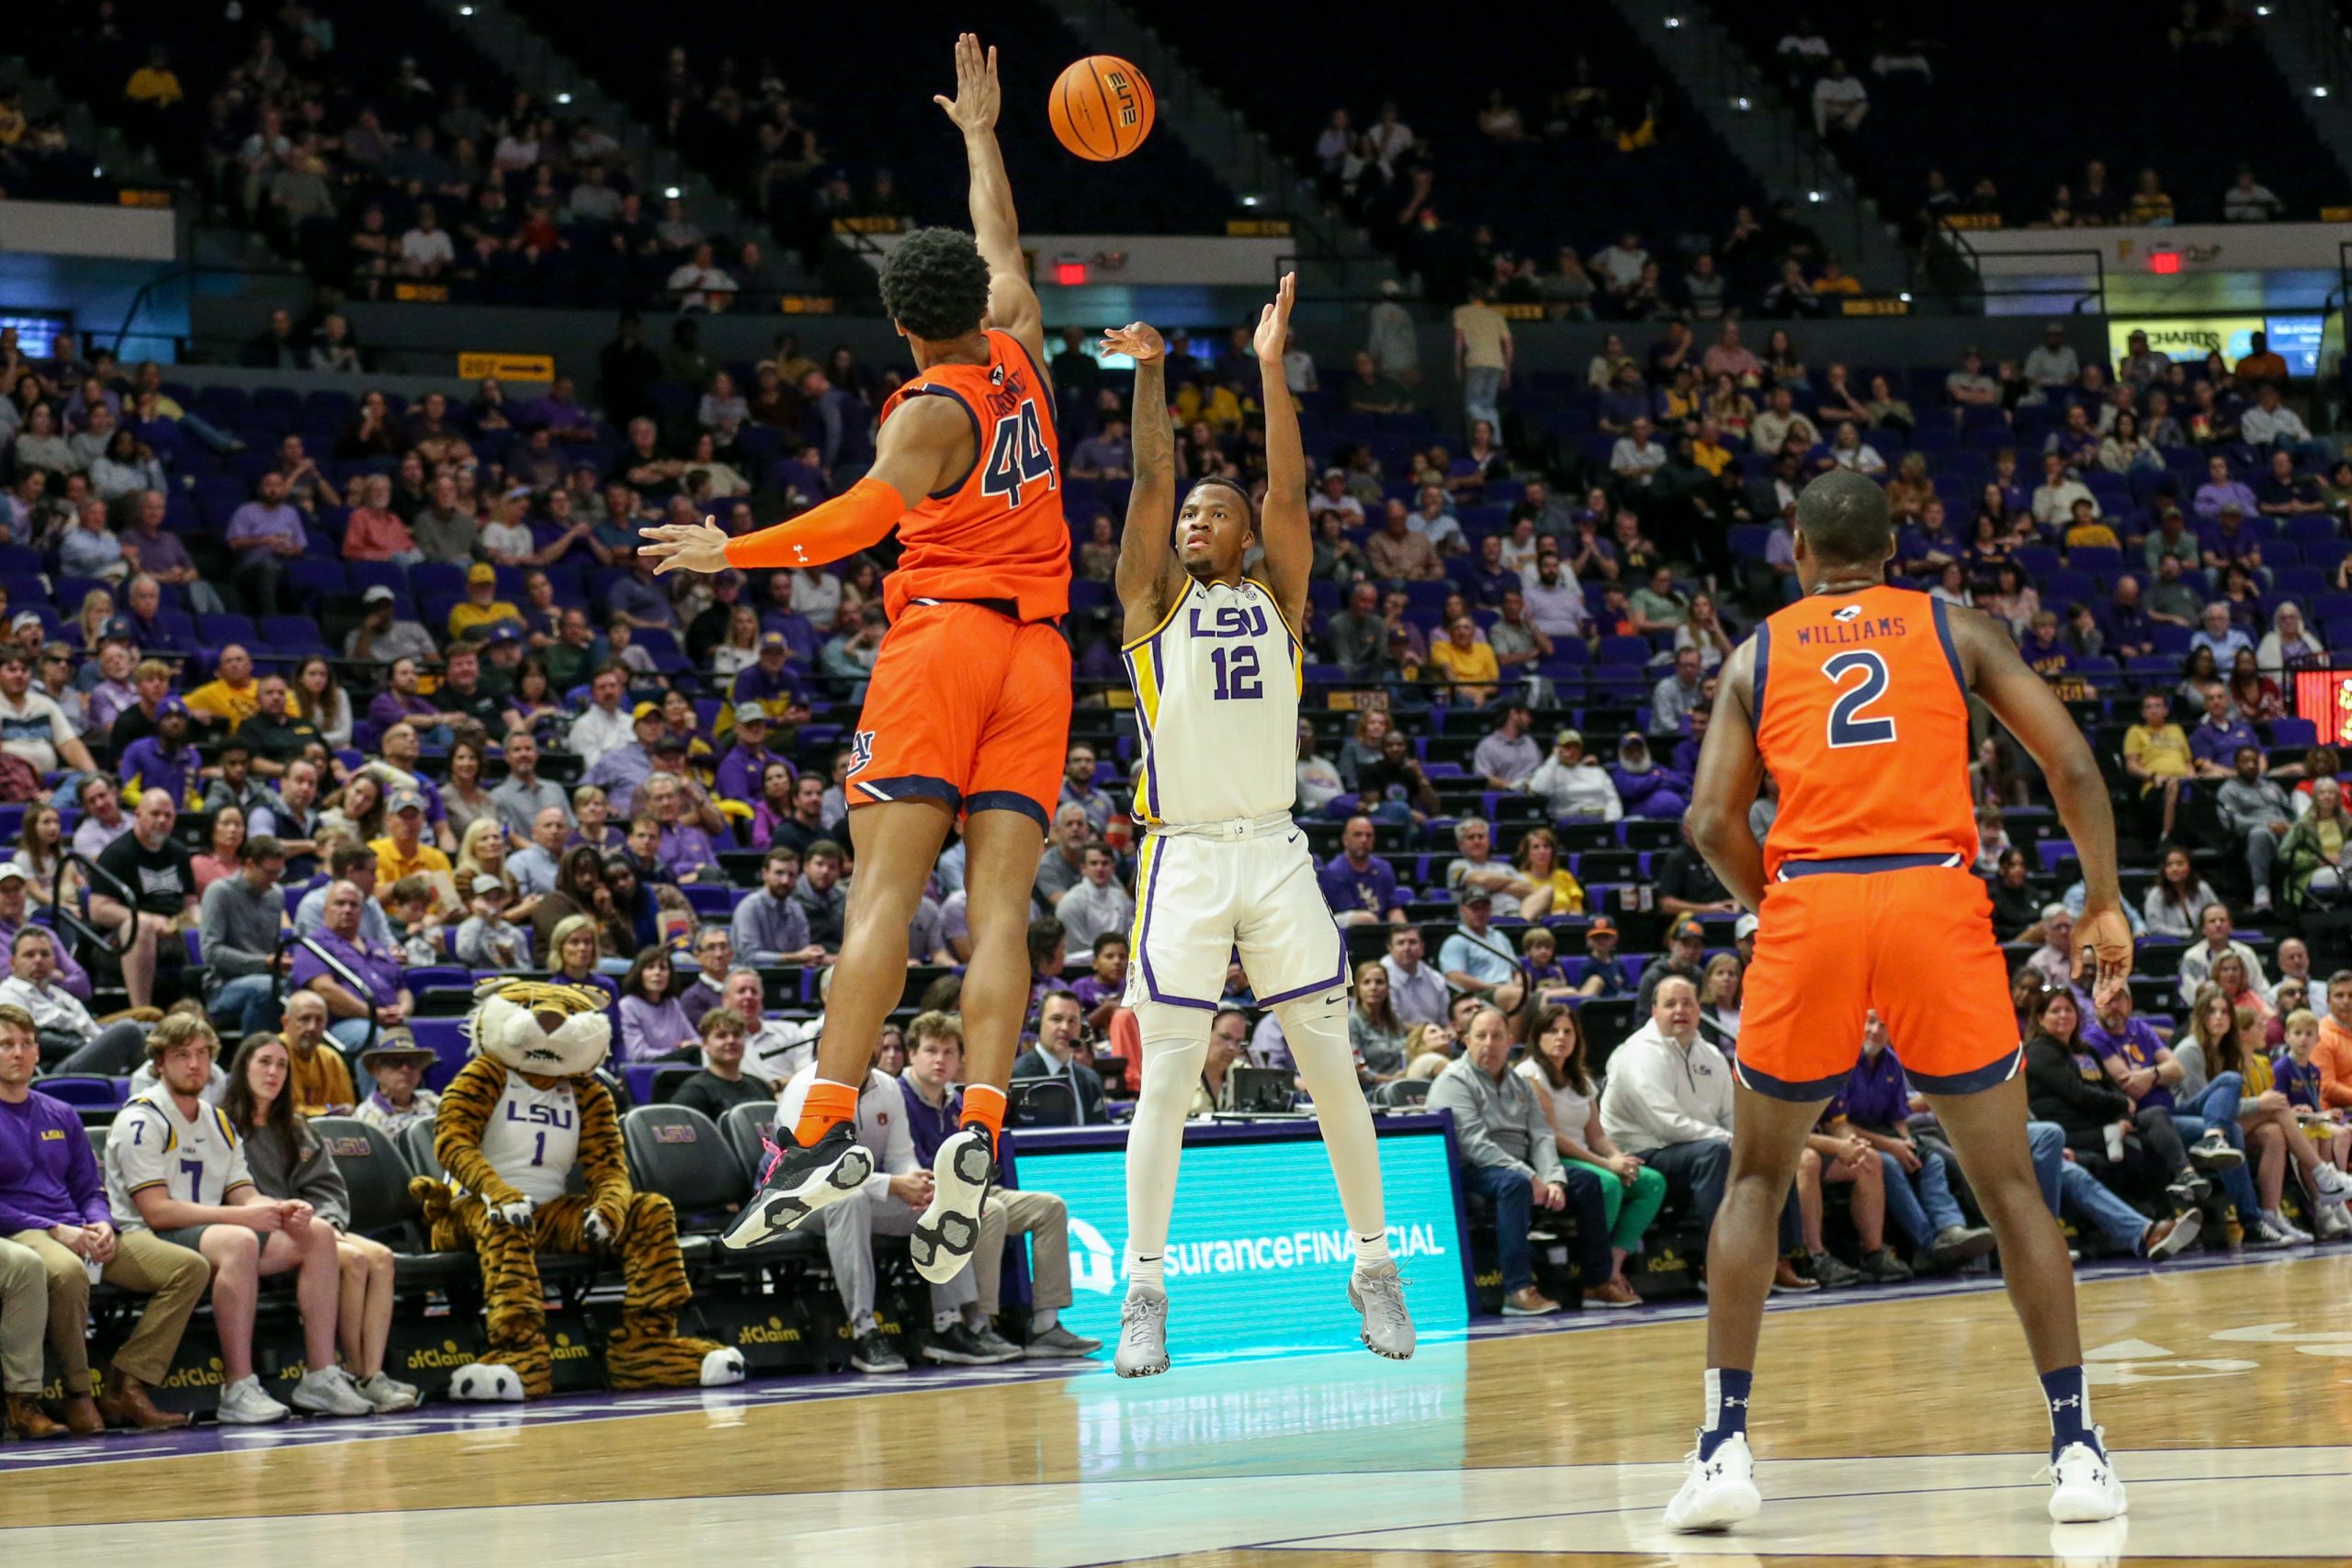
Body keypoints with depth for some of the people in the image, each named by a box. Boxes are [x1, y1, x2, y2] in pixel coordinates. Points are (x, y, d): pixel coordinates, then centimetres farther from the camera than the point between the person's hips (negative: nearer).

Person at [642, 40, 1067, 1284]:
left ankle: (825, 1130, -22)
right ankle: (977, 1128, -21)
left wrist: (731, 552, -16)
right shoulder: (1017, 357, 14)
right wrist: (980, 133, 45)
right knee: (999, 908, -5)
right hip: (1036, 653, 5)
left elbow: (865, 516, -20)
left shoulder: (932, 410, -2)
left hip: (942, 636, -5)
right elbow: (1001, 245, 33)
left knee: (884, 892, -12)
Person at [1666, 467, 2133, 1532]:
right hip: (1937, 899, 0)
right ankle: (2077, 1446, 5)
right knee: (2007, 1182, 11)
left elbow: (1713, 821, 5)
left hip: (1808, 905, 0)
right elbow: (2071, 765, 5)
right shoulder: (1954, 632, 16)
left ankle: (1725, 1446, 4)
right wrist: (2104, 902, 14)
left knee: (1757, 1179, 16)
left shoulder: (1758, 654, 16)